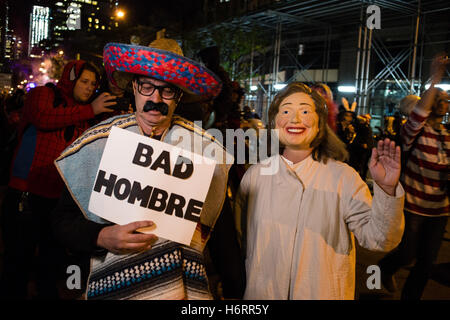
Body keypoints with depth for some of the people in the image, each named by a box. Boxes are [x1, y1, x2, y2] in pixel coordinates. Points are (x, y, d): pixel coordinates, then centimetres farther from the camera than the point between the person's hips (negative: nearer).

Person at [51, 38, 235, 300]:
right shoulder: (96, 144, -5)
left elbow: (220, 228, 4)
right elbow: (64, 220, -1)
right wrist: (101, 237, -18)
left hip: (185, 286, 1)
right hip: (113, 285, 0)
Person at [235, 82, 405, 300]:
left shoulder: (343, 177, -10)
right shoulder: (255, 175, -4)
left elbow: (378, 239, -18)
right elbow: (238, 238, 6)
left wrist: (387, 189, -31)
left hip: (324, 293, -1)